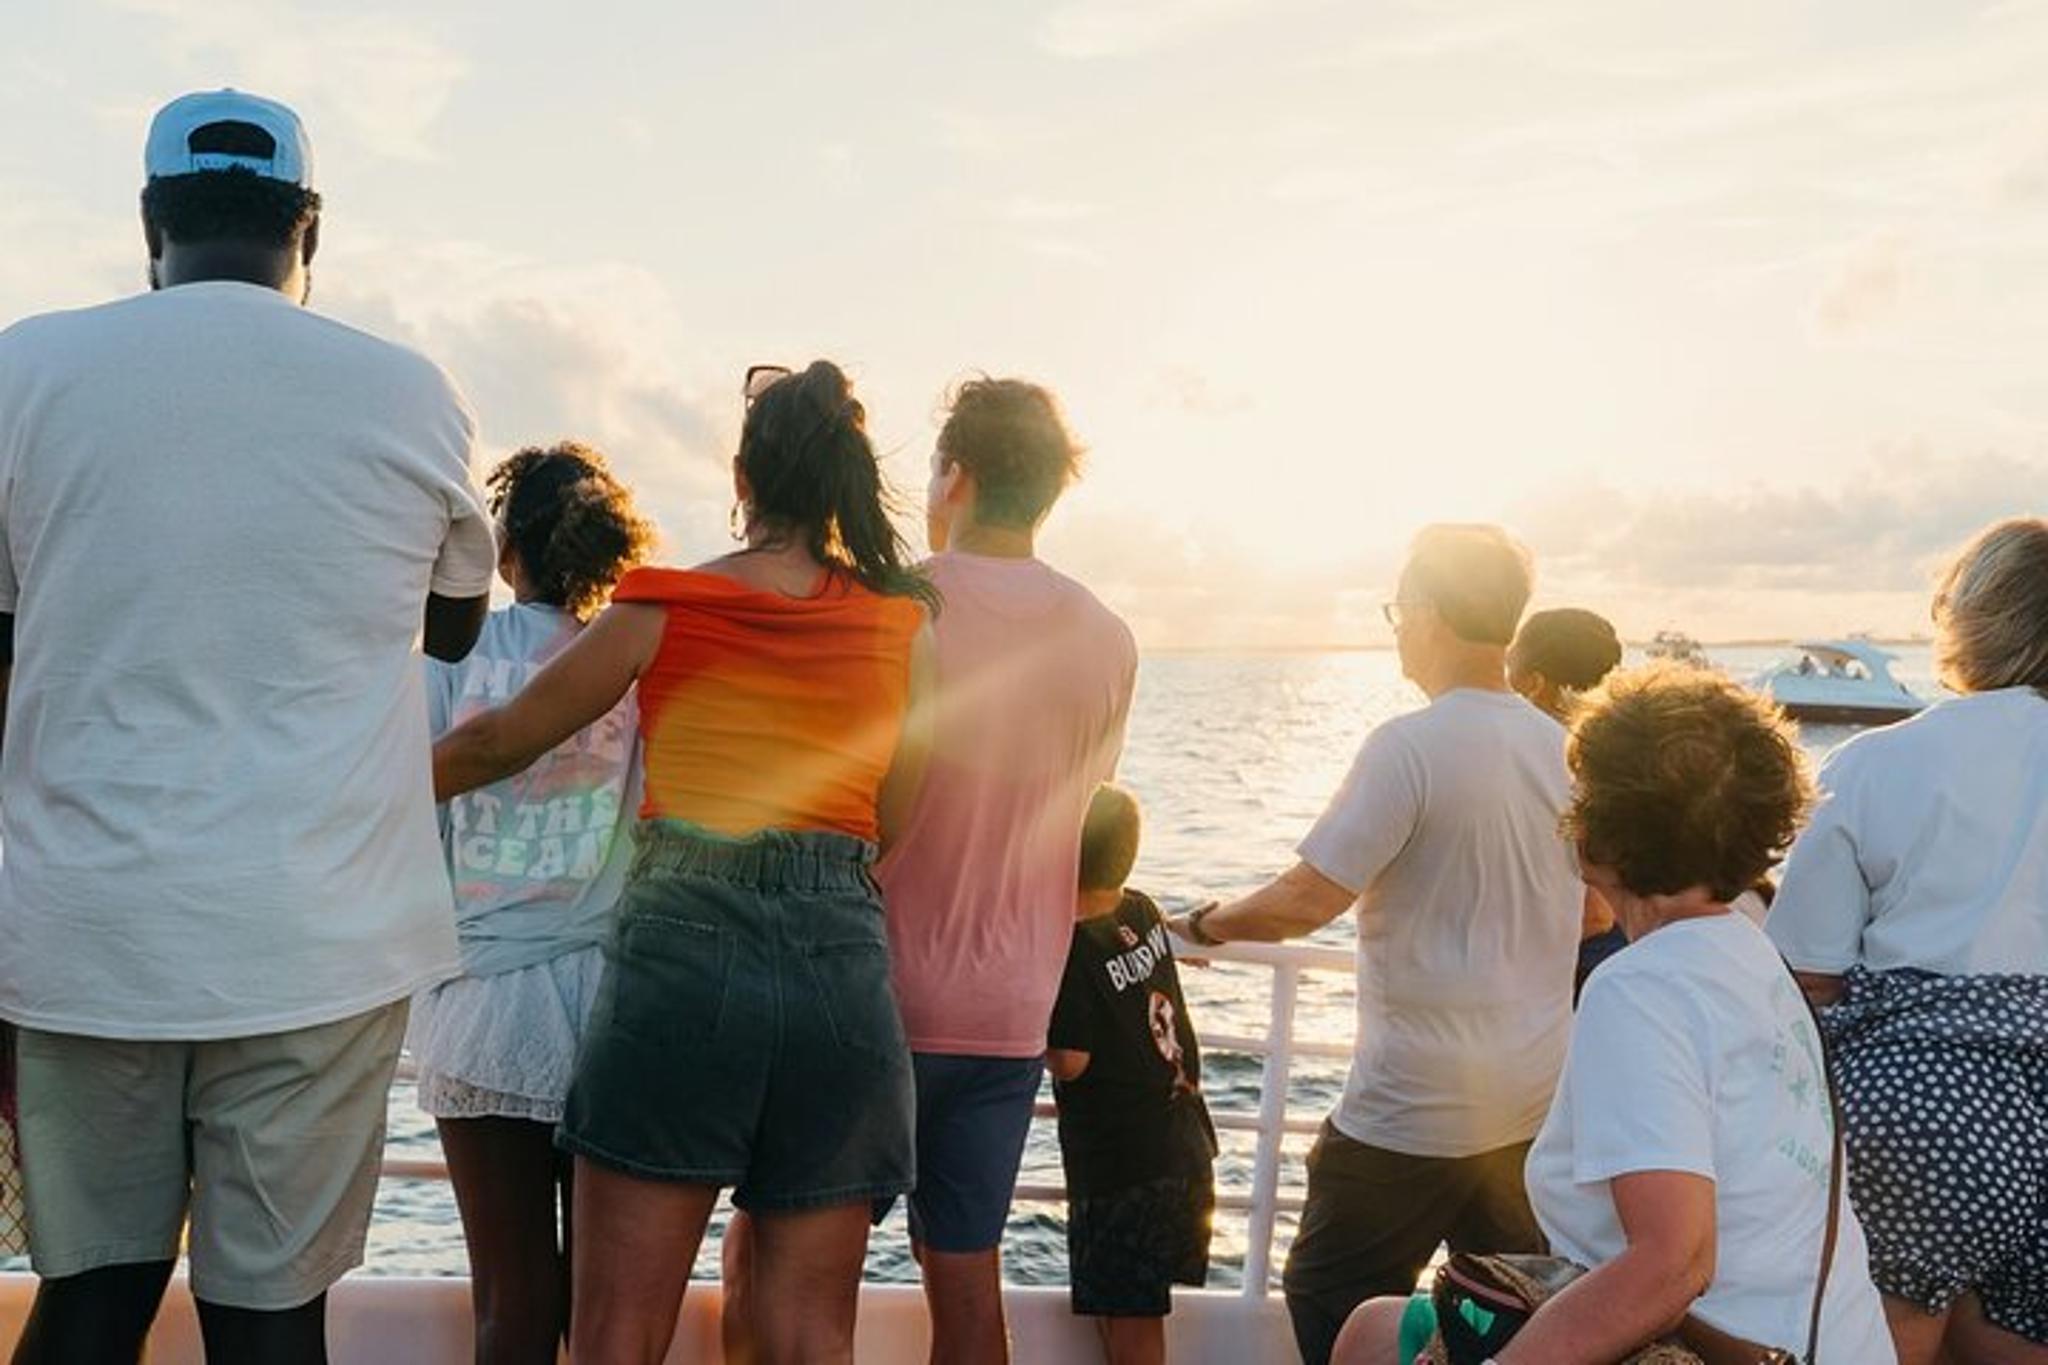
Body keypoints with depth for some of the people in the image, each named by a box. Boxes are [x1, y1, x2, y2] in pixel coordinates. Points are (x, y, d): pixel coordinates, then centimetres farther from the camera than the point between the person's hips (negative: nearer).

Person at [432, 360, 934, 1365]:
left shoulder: (665, 606, 4)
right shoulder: (901, 620, 8)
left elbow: (497, 743, 12)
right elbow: (895, 811, 11)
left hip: (680, 946, -2)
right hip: (842, 956, 2)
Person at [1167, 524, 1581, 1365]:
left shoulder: (1410, 745, -17)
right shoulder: (1562, 750, 3)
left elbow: (1306, 900, -20)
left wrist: (1206, 925, -3)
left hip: (1416, 1107, -7)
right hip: (1535, 1103, 7)